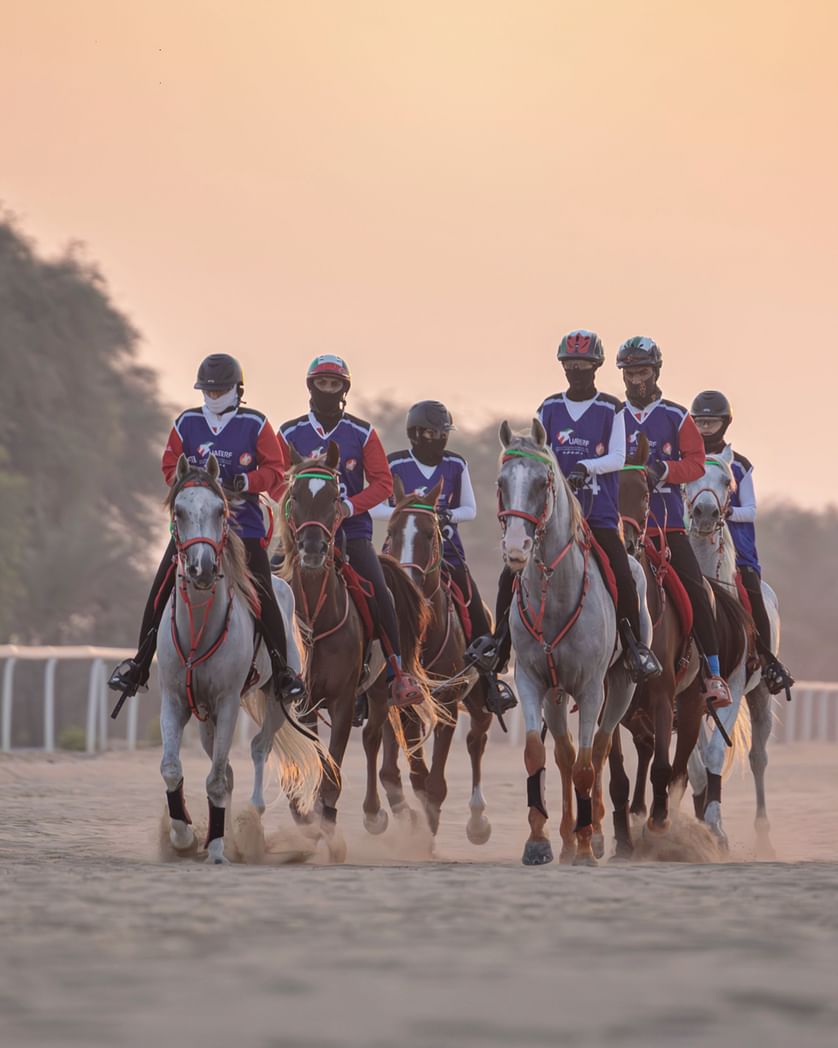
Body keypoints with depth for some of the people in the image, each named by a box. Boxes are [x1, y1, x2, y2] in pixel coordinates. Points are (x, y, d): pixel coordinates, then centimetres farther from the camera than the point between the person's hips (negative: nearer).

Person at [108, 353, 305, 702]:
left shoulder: (254, 425, -1)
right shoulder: (187, 423, 6)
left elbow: (274, 470, -2)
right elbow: (170, 466, 8)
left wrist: (245, 482, -20)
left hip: (243, 521, -2)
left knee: (262, 594, -11)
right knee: (161, 588, -7)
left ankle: (282, 670, 0)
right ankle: (139, 663, 4)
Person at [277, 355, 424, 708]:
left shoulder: (362, 433, 5)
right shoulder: (290, 434, 6)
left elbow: (383, 483, 3)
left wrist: (351, 505, -13)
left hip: (352, 525, -1)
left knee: (379, 592, -19)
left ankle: (398, 672, -11)